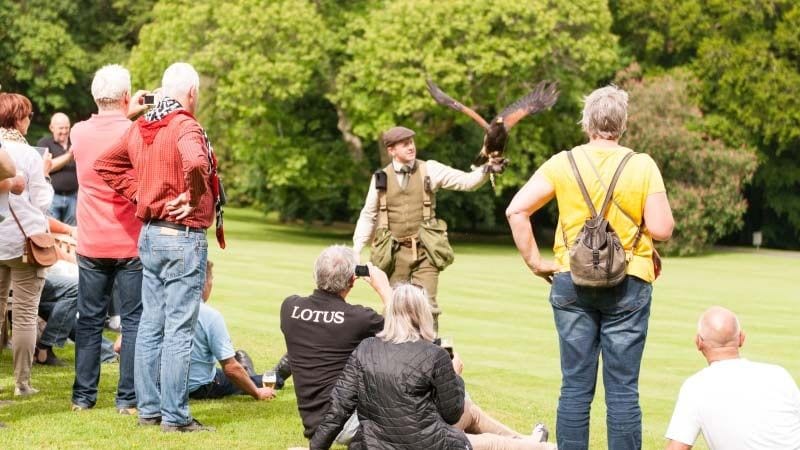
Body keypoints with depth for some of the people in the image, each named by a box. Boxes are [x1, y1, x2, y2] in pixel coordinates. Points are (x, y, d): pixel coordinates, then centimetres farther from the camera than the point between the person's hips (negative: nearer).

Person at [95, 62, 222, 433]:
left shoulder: (140, 128, 8)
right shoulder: (185, 126, -15)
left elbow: (105, 164, 19)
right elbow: (195, 163, -36)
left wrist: (138, 193, 11)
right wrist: (194, 199, -19)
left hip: (149, 234, 8)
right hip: (183, 237, -8)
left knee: (151, 324, 12)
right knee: (179, 329, -4)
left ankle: (148, 408, 18)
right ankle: (174, 415, -1)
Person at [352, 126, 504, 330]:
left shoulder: (430, 170, 2)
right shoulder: (381, 178, 5)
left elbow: (465, 181, -8)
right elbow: (368, 216, 12)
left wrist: (486, 170, -28)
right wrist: (355, 251, 8)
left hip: (425, 251, -1)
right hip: (395, 253, 1)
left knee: (427, 306, -7)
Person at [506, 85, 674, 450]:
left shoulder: (563, 163, 0)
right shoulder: (642, 166, -5)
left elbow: (517, 210, -5)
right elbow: (661, 230, -9)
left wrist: (534, 261, 2)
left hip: (572, 282, 2)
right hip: (628, 284, -2)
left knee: (575, 386, 7)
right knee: (622, 389, 3)